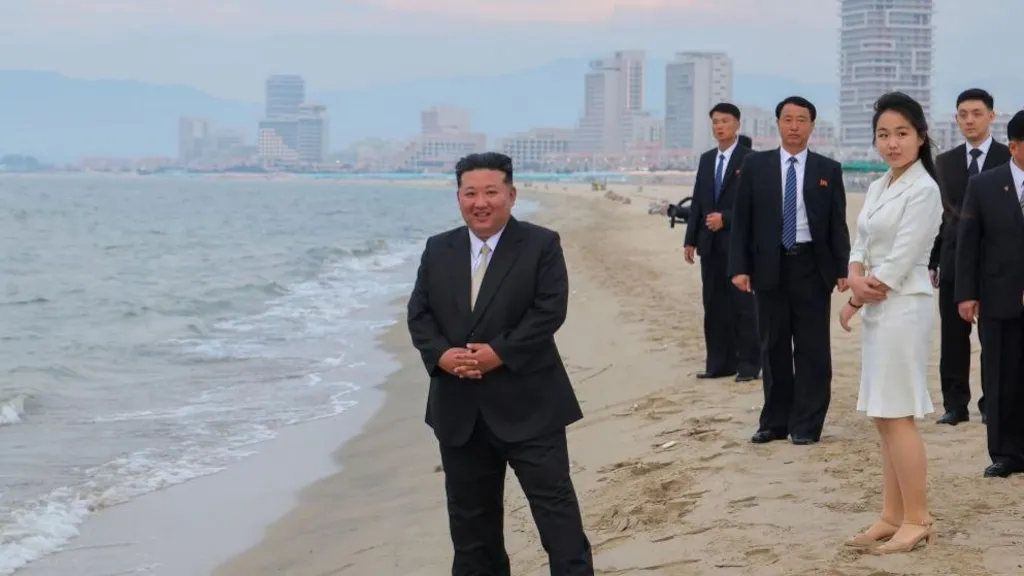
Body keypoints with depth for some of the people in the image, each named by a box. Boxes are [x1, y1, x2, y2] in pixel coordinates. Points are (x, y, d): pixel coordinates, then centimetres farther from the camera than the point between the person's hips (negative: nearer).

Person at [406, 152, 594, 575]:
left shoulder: (541, 245, -4)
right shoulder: (438, 250, 9)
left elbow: (550, 311, -13)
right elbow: (419, 313, 5)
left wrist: (499, 353, -20)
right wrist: (441, 355, -14)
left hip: (528, 403, -4)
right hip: (459, 408, 4)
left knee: (554, 502, -2)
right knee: (470, 512, 14)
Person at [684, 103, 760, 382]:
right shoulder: (706, 159, 14)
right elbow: (697, 201, 14)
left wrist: (725, 218, -16)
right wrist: (690, 239, 9)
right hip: (710, 243, 6)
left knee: (743, 304, -3)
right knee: (715, 306, 7)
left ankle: (748, 364, 1)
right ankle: (720, 362, 12)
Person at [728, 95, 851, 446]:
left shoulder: (828, 170, 5)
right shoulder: (755, 165, 5)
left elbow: (838, 224, 3)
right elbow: (741, 221, 3)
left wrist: (843, 269, -6)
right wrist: (739, 267, -6)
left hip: (812, 267, -1)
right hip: (769, 267, 1)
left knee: (812, 349, 1)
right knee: (774, 348, 8)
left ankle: (806, 424, 8)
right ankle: (775, 421, 17)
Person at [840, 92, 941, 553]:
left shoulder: (923, 191, -14)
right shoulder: (878, 187, 12)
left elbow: (898, 263, -17)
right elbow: (861, 245, 11)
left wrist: (854, 302, -9)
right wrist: (855, 279, -11)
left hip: (903, 308, -9)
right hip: (876, 308, 9)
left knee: (896, 416, -5)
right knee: (885, 418, 10)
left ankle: (917, 520, 3)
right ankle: (892, 517, 17)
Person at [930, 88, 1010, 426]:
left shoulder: (1010, 159, 0)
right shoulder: (945, 162, 10)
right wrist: (931, 261, 4)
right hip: (954, 260, 3)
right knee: (953, 337, 3)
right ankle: (955, 404, 9)